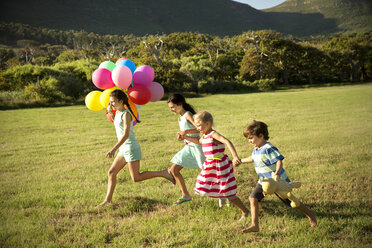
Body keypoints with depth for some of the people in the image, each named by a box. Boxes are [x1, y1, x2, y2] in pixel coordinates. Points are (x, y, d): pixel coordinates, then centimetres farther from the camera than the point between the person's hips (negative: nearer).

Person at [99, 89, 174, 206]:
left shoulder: (126, 114, -16)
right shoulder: (117, 113, 11)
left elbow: (126, 134, -25)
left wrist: (114, 149, -31)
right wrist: (110, 112, 20)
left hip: (131, 148, -9)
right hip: (124, 149, 9)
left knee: (136, 178, -7)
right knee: (111, 172, 5)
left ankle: (163, 173, 4)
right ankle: (108, 199, 10)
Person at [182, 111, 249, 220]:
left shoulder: (213, 135, -21)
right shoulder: (204, 136, 6)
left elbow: (228, 142, -37)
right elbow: (198, 141, 31)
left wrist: (235, 157, -49)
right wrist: (185, 137, 25)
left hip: (220, 166, -9)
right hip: (210, 166, 9)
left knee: (228, 194, -4)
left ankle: (245, 212, 11)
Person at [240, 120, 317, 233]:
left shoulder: (268, 148, -25)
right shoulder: (256, 149, 5)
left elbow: (279, 161, -33)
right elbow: (252, 158, 28)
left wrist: (277, 173, -50)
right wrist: (240, 160, 38)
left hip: (278, 181, -8)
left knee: (290, 202, 4)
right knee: (253, 198, -6)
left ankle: (310, 214, 29)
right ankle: (255, 225, -1)